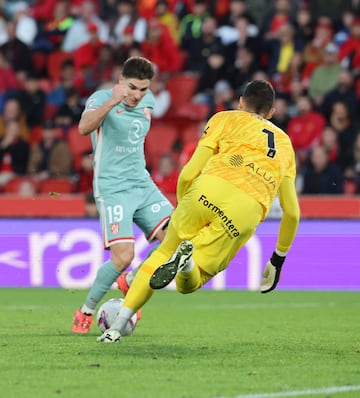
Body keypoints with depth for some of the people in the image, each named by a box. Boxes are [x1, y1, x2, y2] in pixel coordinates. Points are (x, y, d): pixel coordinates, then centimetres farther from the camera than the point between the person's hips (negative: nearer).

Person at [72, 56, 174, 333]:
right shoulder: (101, 98, -12)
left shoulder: (147, 102, 9)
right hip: (112, 188, -7)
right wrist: (112, 102, -44)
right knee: (124, 257, -19)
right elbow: (84, 127, -34)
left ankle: (130, 281, 17)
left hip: (143, 184, 7)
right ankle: (86, 312, 2)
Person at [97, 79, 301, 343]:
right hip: (249, 210, 1)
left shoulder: (225, 119, 25)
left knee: (163, 252, 20)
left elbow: (188, 174, 13)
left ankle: (117, 325, 11)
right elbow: (292, 212, 32)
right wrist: (278, 260, 42)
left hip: (210, 187, -1)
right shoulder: (285, 143, 34)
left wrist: (183, 210, 31)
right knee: (188, 284, 10)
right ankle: (188, 262, -27)